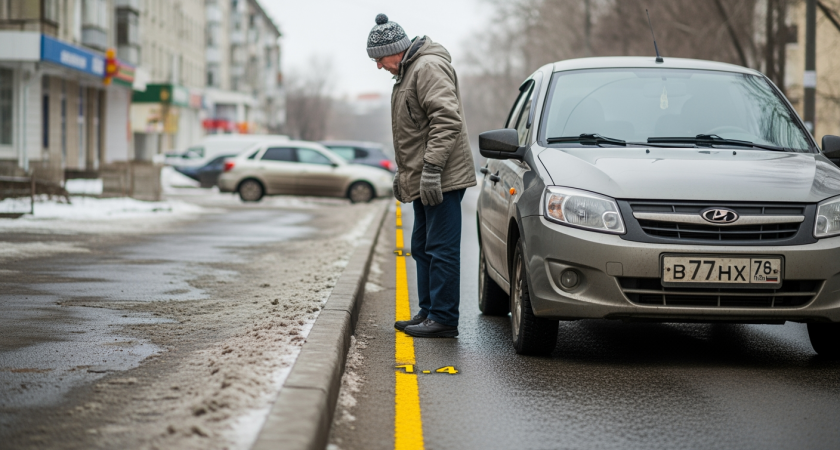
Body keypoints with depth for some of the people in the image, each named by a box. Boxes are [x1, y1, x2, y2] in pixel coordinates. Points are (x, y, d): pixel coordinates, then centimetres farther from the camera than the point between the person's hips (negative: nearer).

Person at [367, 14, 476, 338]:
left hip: (442, 179, -11)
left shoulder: (429, 67, -14)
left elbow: (446, 120, -24)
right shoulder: (408, 72, 20)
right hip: (423, 180, 11)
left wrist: (431, 169, -26)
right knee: (422, 248, 15)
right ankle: (428, 312, 22)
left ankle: (444, 319, -7)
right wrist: (402, 173, 27)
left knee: (441, 249, -9)